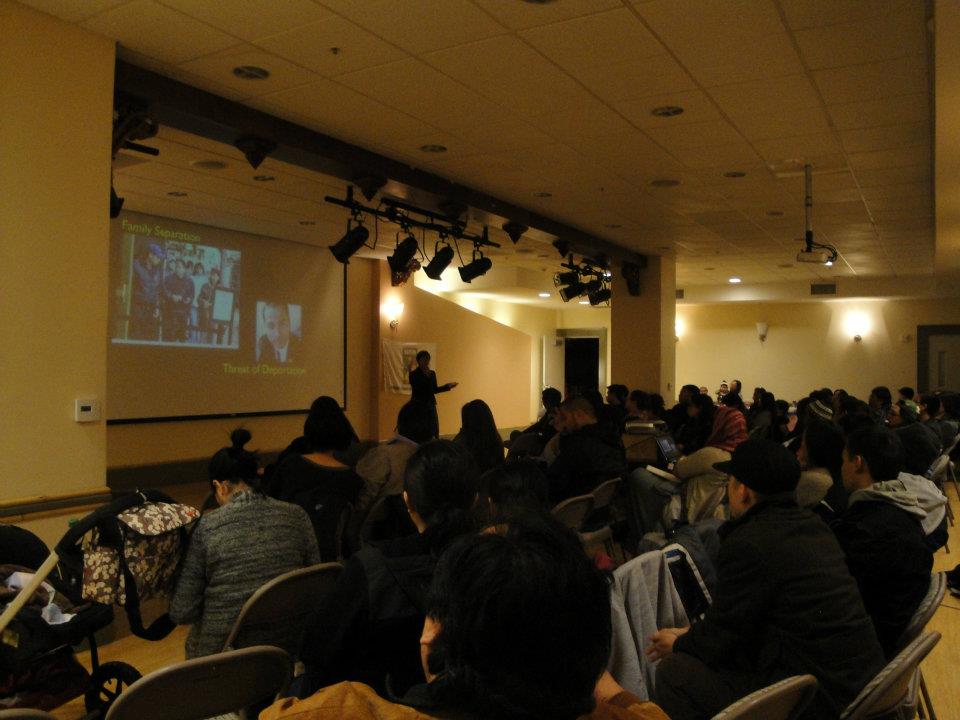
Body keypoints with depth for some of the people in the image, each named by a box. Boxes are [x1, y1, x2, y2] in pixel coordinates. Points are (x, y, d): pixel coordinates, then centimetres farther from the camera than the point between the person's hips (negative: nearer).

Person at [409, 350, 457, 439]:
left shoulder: (432, 373, 9)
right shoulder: (413, 374, -6)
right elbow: (418, 389, -17)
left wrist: (448, 386, 9)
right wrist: (426, 376, -21)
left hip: (431, 405, 5)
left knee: (435, 432, 2)